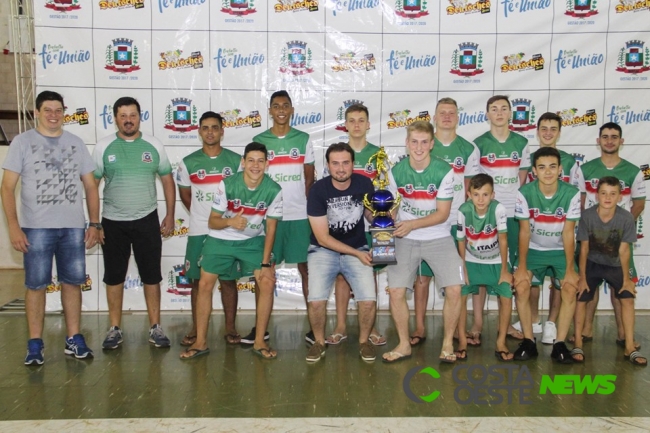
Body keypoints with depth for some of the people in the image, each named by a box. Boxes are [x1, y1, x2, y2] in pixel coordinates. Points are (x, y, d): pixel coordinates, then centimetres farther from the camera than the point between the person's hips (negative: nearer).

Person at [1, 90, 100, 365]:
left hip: (73, 227, 3)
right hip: (36, 228, -2)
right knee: (36, 284, 3)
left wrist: (94, 224, 5)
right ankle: (35, 344, 13)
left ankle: (73, 339, 18)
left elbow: (90, 186, 11)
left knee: (72, 282, 8)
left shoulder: (76, 143, 9)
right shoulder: (23, 142, 1)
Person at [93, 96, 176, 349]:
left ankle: (155, 328, 17)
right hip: (113, 222, 0)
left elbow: (167, 180, 6)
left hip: (147, 221, 0)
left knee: (151, 276, 6)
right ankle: (115, 329, 21)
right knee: (114, 277, 9)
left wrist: (170, 215, 2)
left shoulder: (153, 145, 1)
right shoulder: (104, 147, -1)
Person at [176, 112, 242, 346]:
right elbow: (185, 194, 13)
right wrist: (202, 215, 13)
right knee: (198, 281, 7)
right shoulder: (188, 162, 2)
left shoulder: (236, 160, 1)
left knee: (228, 280, 5)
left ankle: (230, 327, 16)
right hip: (199, 232, 1)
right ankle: (196, 328, 18)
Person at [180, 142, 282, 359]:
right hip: (221, 240, 0)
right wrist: (230, 221, -37)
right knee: (205, 284, -5)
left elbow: (271, 228, -10)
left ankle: (259, 341, 2)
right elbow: (212, 221, -14)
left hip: (253, 241, 1)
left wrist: (266, 263, -13)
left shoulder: (274, 190, -17)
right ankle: (200, 342, 9)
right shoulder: (228, 184, -20)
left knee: (267, 283, -13)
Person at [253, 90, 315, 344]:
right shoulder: (259, 140, 4)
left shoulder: (303, 139, 5)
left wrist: (307, 206, -1)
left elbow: (309, 178, 8)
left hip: (300, 215, 0)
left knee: (306, 268, 3)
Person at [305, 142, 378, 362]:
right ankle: (319, 342, 8)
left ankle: (364, 340, 12)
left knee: (369, 300, -17)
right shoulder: (318, 190, -16)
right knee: (316, 301, -21)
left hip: (358, 249, 2)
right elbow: (322, 238, -13)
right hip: (324, 250, -1)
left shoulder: (364, 184, -9)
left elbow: (371, 213, 11)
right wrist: (357, 253, -17)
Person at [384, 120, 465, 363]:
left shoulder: (444, 171, -12)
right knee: (395, 291, -8)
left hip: (439, 238, -1)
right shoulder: (396, 172, -7)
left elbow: (442, 214, -11)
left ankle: (448, 343, 10)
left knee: (454, 290, -13)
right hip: (406, 240, 1)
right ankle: (404, 344, 13)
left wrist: (411, 224, -23)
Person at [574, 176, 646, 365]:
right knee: (580, 299, -11)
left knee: (628, 299, -13)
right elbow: (584, 248, -12)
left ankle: (630, 348, -4)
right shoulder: (587, 216, -21)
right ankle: (578, 345, -1)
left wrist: (626, 278, -6)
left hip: (615, 265, 1)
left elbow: (624, 250, -11)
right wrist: (582, 277, -10)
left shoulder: (626, 218, -20)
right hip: (592, 264, -1)